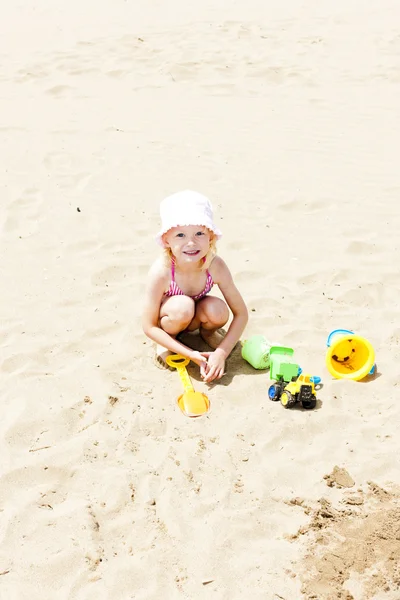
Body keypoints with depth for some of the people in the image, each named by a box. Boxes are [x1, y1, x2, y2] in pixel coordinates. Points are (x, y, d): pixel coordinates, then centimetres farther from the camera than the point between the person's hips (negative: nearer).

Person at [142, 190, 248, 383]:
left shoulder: (215, 266, -28)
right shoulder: (161, 271, -34)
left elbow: (241, 313, -18)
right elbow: (149, 327, -25)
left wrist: (221, 353, -29)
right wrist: (192, 355, -31)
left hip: (194, 318, 3)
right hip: (168, 319, -3)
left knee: (218, 311, -30)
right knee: (182, 306, -35)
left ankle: (207, 331, 7)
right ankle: (166, 341, -3)